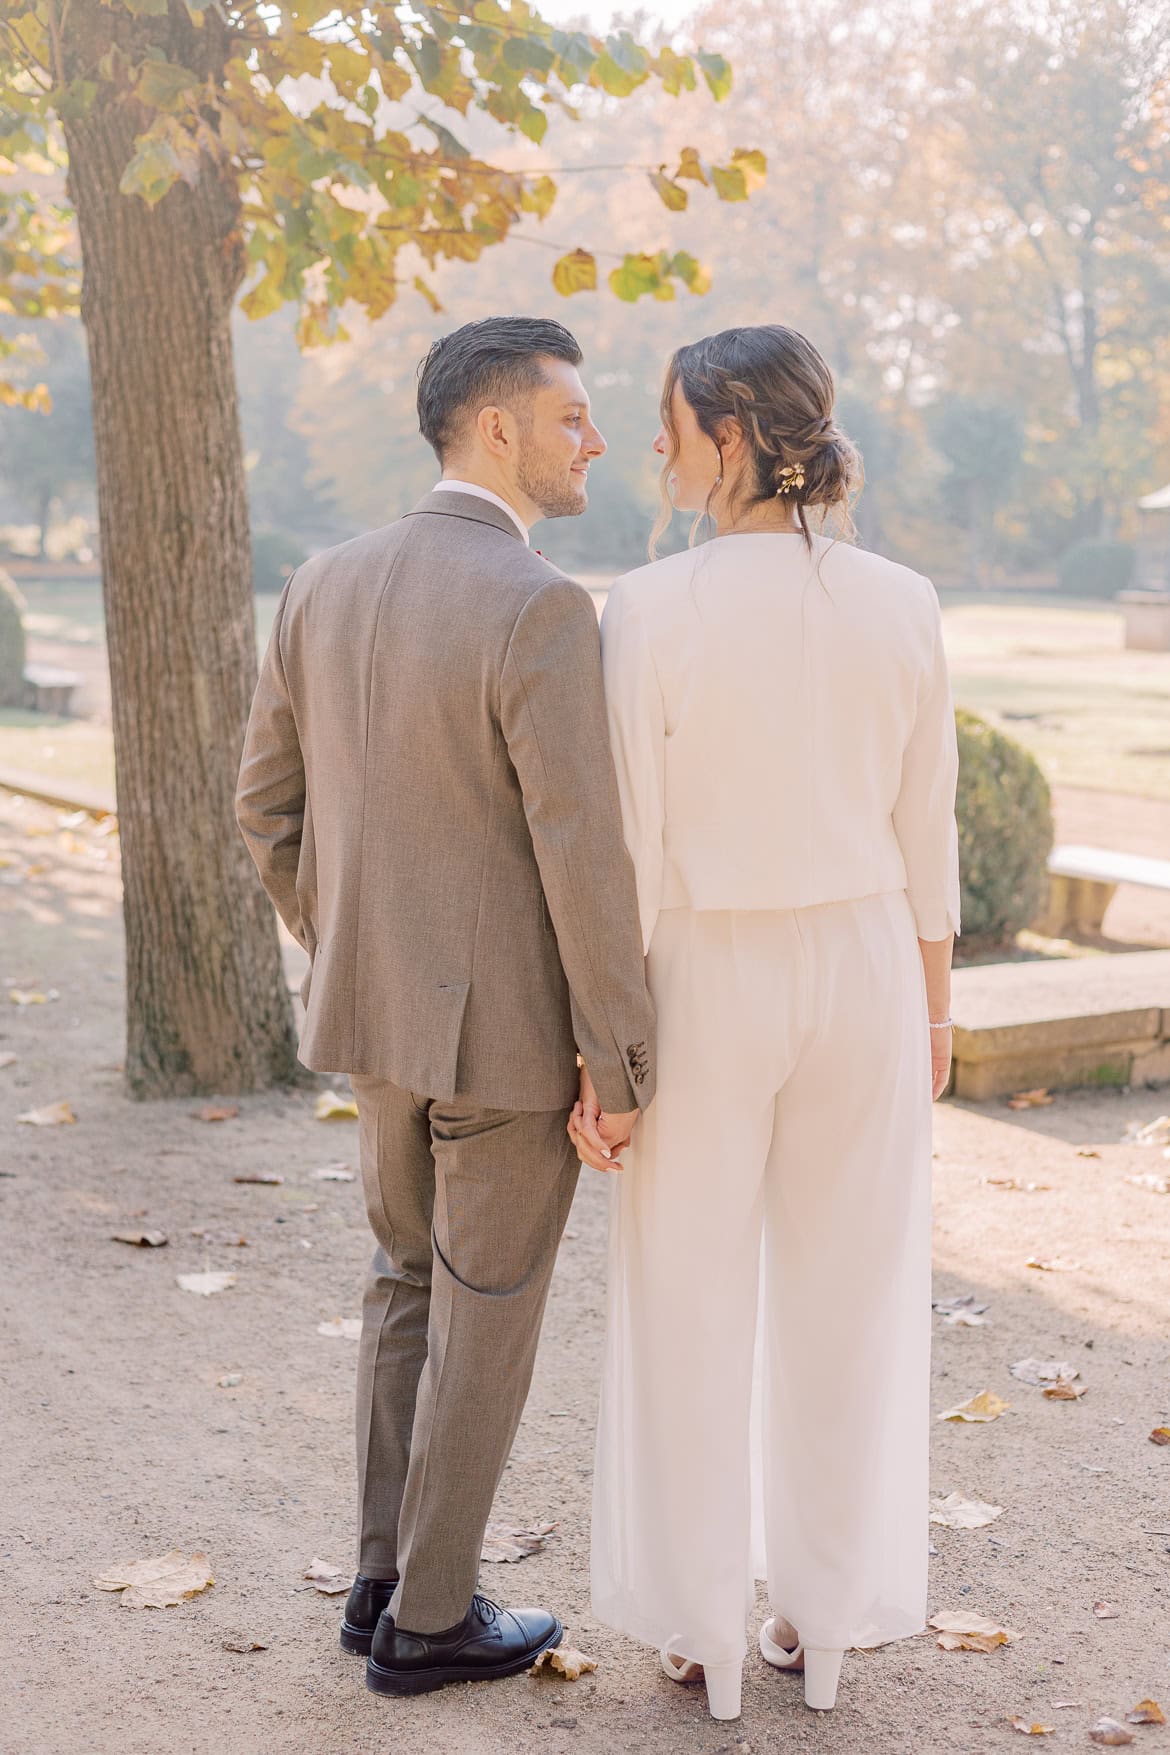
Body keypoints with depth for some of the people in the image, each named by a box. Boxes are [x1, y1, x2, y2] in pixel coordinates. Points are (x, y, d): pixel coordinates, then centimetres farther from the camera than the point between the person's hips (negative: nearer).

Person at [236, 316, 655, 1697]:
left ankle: (388, 1580, 30)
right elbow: (582, 857, -22)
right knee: (486, 1317, 9)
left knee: (411, 1284, 22)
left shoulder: (324, 587, 2)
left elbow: (269, 806, 7)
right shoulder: (541, 610, -21)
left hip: (382, 1010, 7)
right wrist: (621, 1062, -13)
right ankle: (429, 1621, 22)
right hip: (512, 1024, -7)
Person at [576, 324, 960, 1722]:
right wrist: (933, 1002, 14)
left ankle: (701, 1625, 22)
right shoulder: (902, 605, -4)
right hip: (860, 972, 3)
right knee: (847, 1298, 14)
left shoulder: (650, 609, -14)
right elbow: (925, 832, 2)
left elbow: (628, 843, -14)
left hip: (708, 981, -3)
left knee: (691, 1308, 11)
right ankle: (825, 1614, 26)